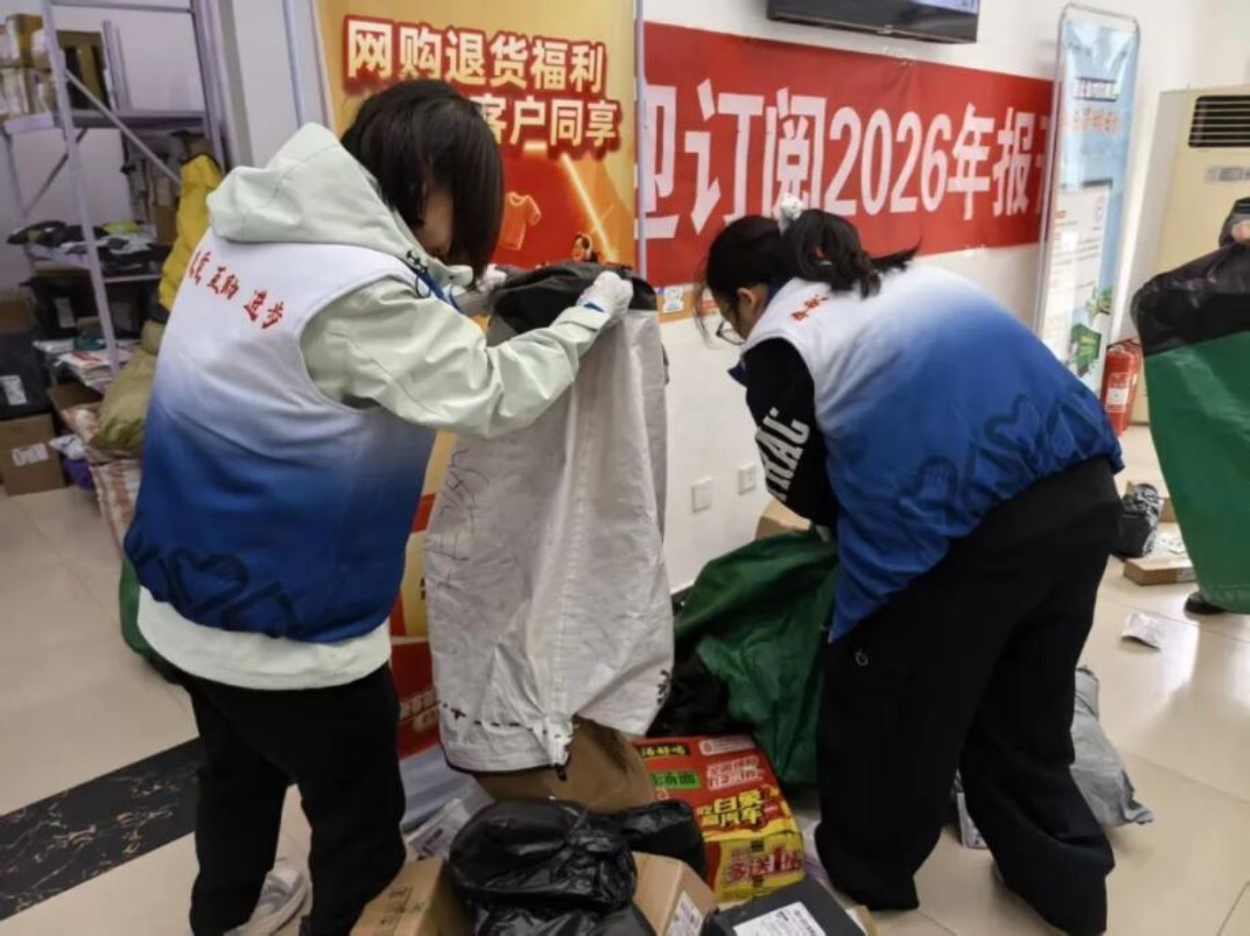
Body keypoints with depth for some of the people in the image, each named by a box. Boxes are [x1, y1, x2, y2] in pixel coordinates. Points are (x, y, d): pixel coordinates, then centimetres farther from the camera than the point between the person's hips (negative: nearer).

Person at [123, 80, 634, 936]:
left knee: (240, 770, 32)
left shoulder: (259, 224, -2)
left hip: (190, 591, 9)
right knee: (361, 818, 16)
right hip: (287, 625, -9)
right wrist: (592, 312, -8)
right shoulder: (358, 292, -29)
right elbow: (495, 395, -21)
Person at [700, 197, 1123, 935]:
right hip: (1086, 491, 8)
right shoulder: (910, 275, 24)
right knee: (1025, 711, 27)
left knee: (887, 713, 16)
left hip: (968, 530, -8)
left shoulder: (778, 343, 3)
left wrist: (860, 497, 28)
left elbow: (807, 497, 7)